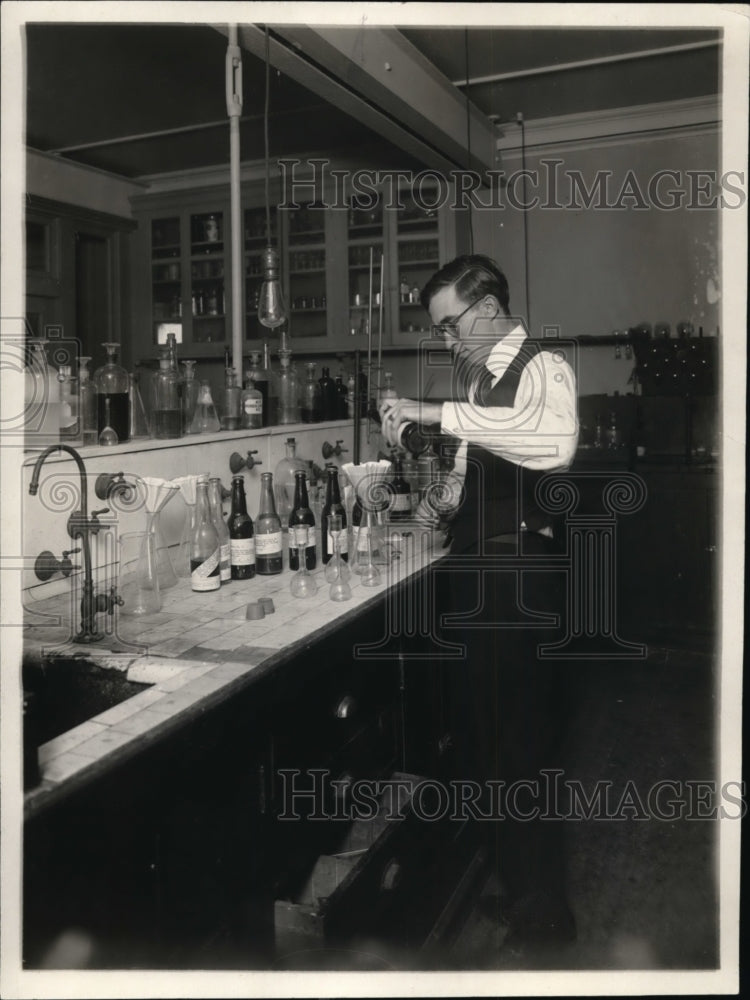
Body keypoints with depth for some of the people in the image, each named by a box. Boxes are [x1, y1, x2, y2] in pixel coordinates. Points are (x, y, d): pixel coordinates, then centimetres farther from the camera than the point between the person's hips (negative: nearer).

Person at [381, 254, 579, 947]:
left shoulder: (543, 368, -12)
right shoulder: (472, 379, 12)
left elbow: (555, 440, -35)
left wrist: (438, 415, -34)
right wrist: (445, 504, 3)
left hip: (521, 584, -8)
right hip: (469, 575, 8)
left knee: (522, 742, 2)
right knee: (479, 731, 17)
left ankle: (544, 916, 23)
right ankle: (514, 884, 39)